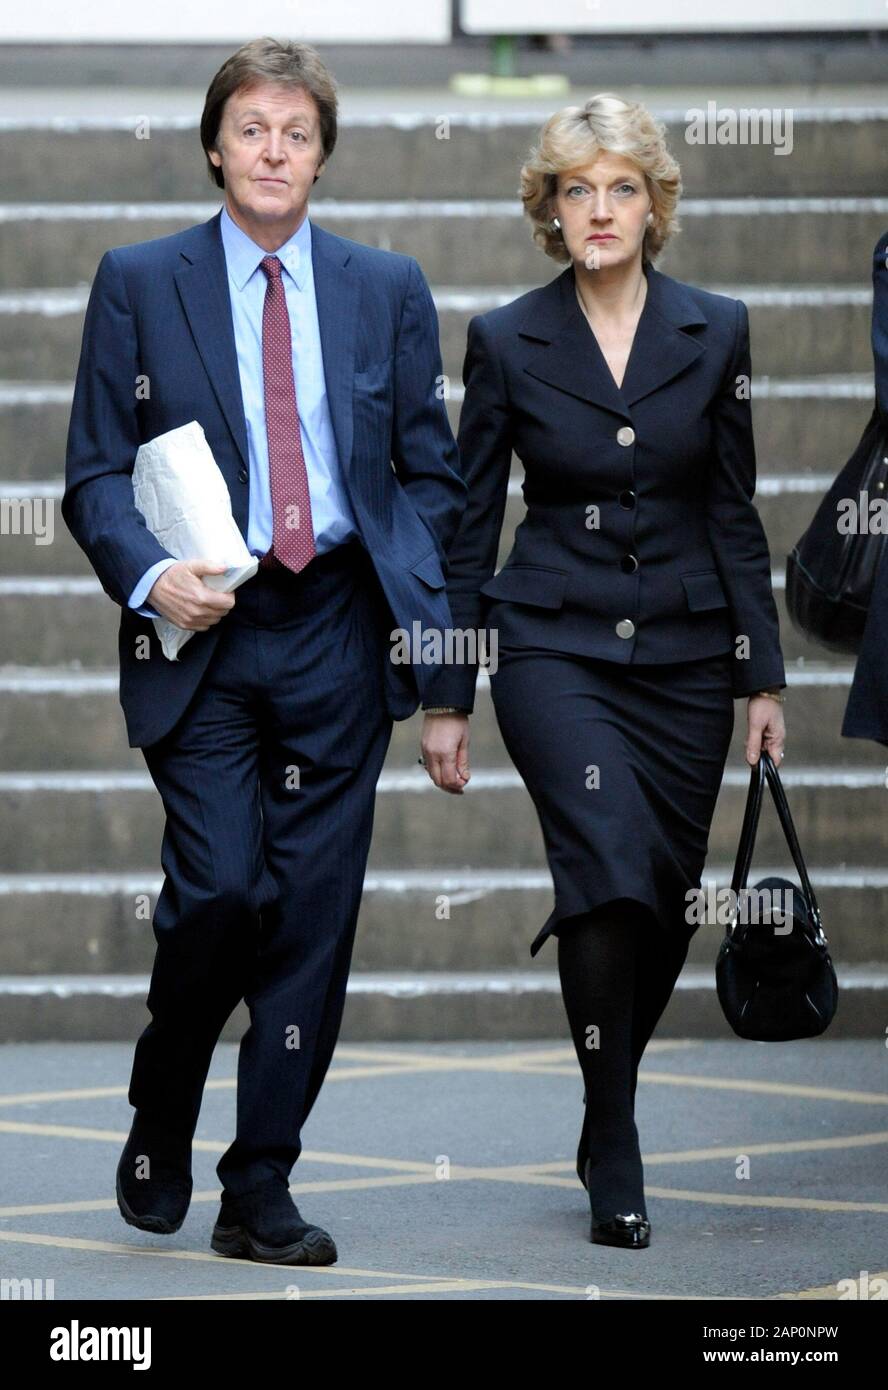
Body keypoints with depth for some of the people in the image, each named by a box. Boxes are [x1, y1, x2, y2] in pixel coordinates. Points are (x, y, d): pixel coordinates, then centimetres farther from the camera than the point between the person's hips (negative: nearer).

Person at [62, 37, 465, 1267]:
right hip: (203, 633, -2)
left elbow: (429, 468, 14)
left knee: (313, 914, 0)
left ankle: (261, 1194, 8)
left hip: (337, 634, 2)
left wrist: (421, 596, -1)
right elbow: (97, 471, 3)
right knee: (220, 890, -13)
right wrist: (150, 573, -14)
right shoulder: (139, 283, 5)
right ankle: (159, 1130, 14)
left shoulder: (388, 290, 11)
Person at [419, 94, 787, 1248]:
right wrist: (446, 698, 1)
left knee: (666, 910, 6)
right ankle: (615, 1164, -11)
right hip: (555, 645, -3)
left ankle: (606, 1116, 30)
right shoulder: (508, 342, -1)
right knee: (612, 873, -21)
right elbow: (469, 528, 3)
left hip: (685, 653, 3)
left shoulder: (715, 332, 3)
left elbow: (735, 515, 7)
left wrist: (764, 676, 4)